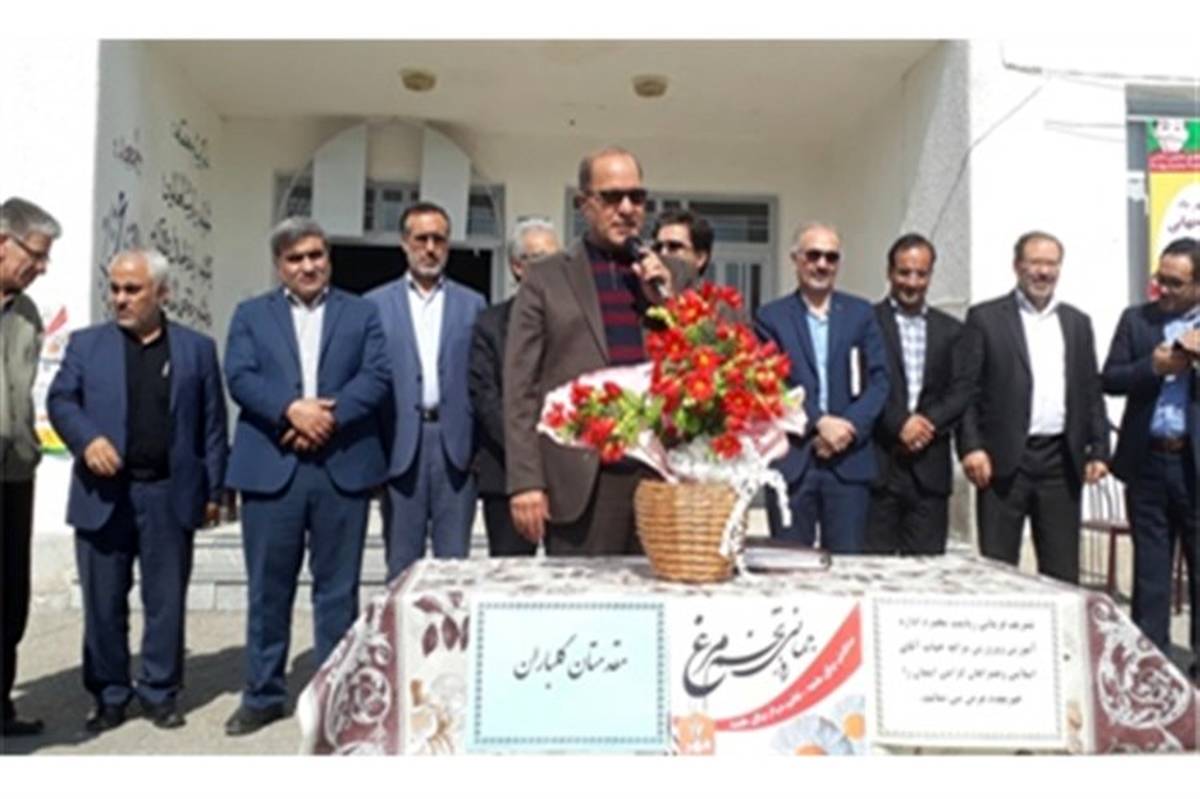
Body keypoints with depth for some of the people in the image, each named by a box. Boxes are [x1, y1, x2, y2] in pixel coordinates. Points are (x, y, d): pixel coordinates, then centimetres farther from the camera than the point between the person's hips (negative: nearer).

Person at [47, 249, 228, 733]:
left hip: (169, 496, -1)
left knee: (166, 600, 7)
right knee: (103, 602, 8)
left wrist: (214, 490, 1)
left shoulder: (197, 349, 6)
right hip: (103, 493, 1)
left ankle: (160, 693, 21)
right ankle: (109, 697, 22)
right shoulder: (86, 344, 9)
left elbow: (213, 424, 5)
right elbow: (60, 400, 4)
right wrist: (87, 439, -17)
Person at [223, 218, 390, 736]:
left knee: (337, 587, 6)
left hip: (343, 468, 0)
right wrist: (293, 410, -17)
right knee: (268, 588, 8)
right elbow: (240, 378, -1)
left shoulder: (361, 313, 12)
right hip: (271, 468, 1)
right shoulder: (250, 315, 13)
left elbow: (377, 377, -1)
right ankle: (264, 694, 21)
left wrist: (329, 415, -15)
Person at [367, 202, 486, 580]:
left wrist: (480, 445, -3)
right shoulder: (376, 304, 9)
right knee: (402, 565, 7)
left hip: (456, 442, 0)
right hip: (402, 442, 0)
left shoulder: (473, 304, 10)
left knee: (455, 560, 4)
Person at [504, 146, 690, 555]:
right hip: (581, 482, -3)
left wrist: (667, 302, -2)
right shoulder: (546, 279, 5)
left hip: (665, 474, 3)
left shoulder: (676, 276, 14)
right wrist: (526, 481, -7)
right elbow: (521, 390, 1)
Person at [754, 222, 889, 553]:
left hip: (849, 460, 2)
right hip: (790, 461, -1)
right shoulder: (771, 317, 6)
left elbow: (878, 380, 5)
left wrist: (848, 427, -10)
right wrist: (819, 422, -13)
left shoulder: (861, 313, 11)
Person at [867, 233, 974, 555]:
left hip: (930, 466, 4)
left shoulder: (950, 330, 15)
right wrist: (898, 424, -13)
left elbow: (963, 390, 7)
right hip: (877, 460, -3)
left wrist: (930, 421, -9)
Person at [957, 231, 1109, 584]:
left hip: (1062, 461, 4)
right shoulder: (985, 317, 1)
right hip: (1004, 459, -4)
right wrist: (971, 446, -13)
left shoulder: (1077, 322, 14)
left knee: (1063, 573, 8)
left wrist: (1098, 450, 6)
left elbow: (1091, 392, 14)